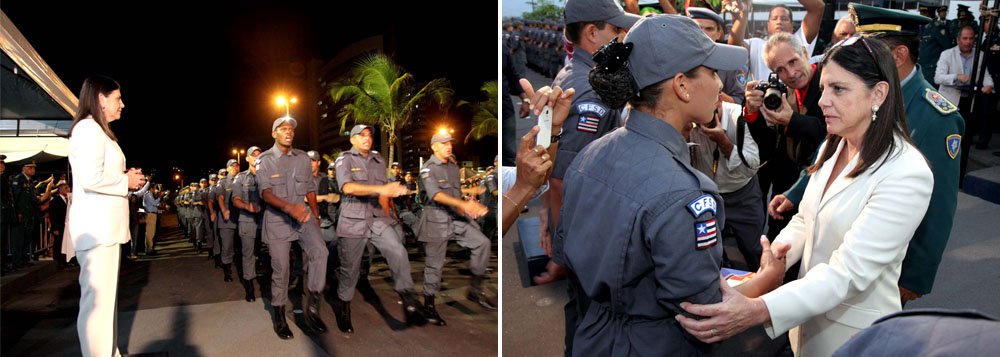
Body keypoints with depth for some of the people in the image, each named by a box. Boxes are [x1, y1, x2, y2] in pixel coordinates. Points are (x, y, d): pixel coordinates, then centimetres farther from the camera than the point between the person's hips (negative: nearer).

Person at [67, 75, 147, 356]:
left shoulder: (98, 131, 21)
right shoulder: (88, 128, -11)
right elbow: (90, 179, -21)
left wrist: (127, 178, 10)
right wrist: (127, 181, -8)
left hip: (106, 225, 11)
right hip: (96, 226, -11)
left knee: (106, 296, 14)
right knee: (97, 299, -8)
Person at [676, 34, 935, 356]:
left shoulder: (907, 175, -24)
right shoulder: (832, 148, 1)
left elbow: (850, 271, -31)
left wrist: (757, 311, -42)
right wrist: (776, 253, -13)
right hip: (809, 316, 6)